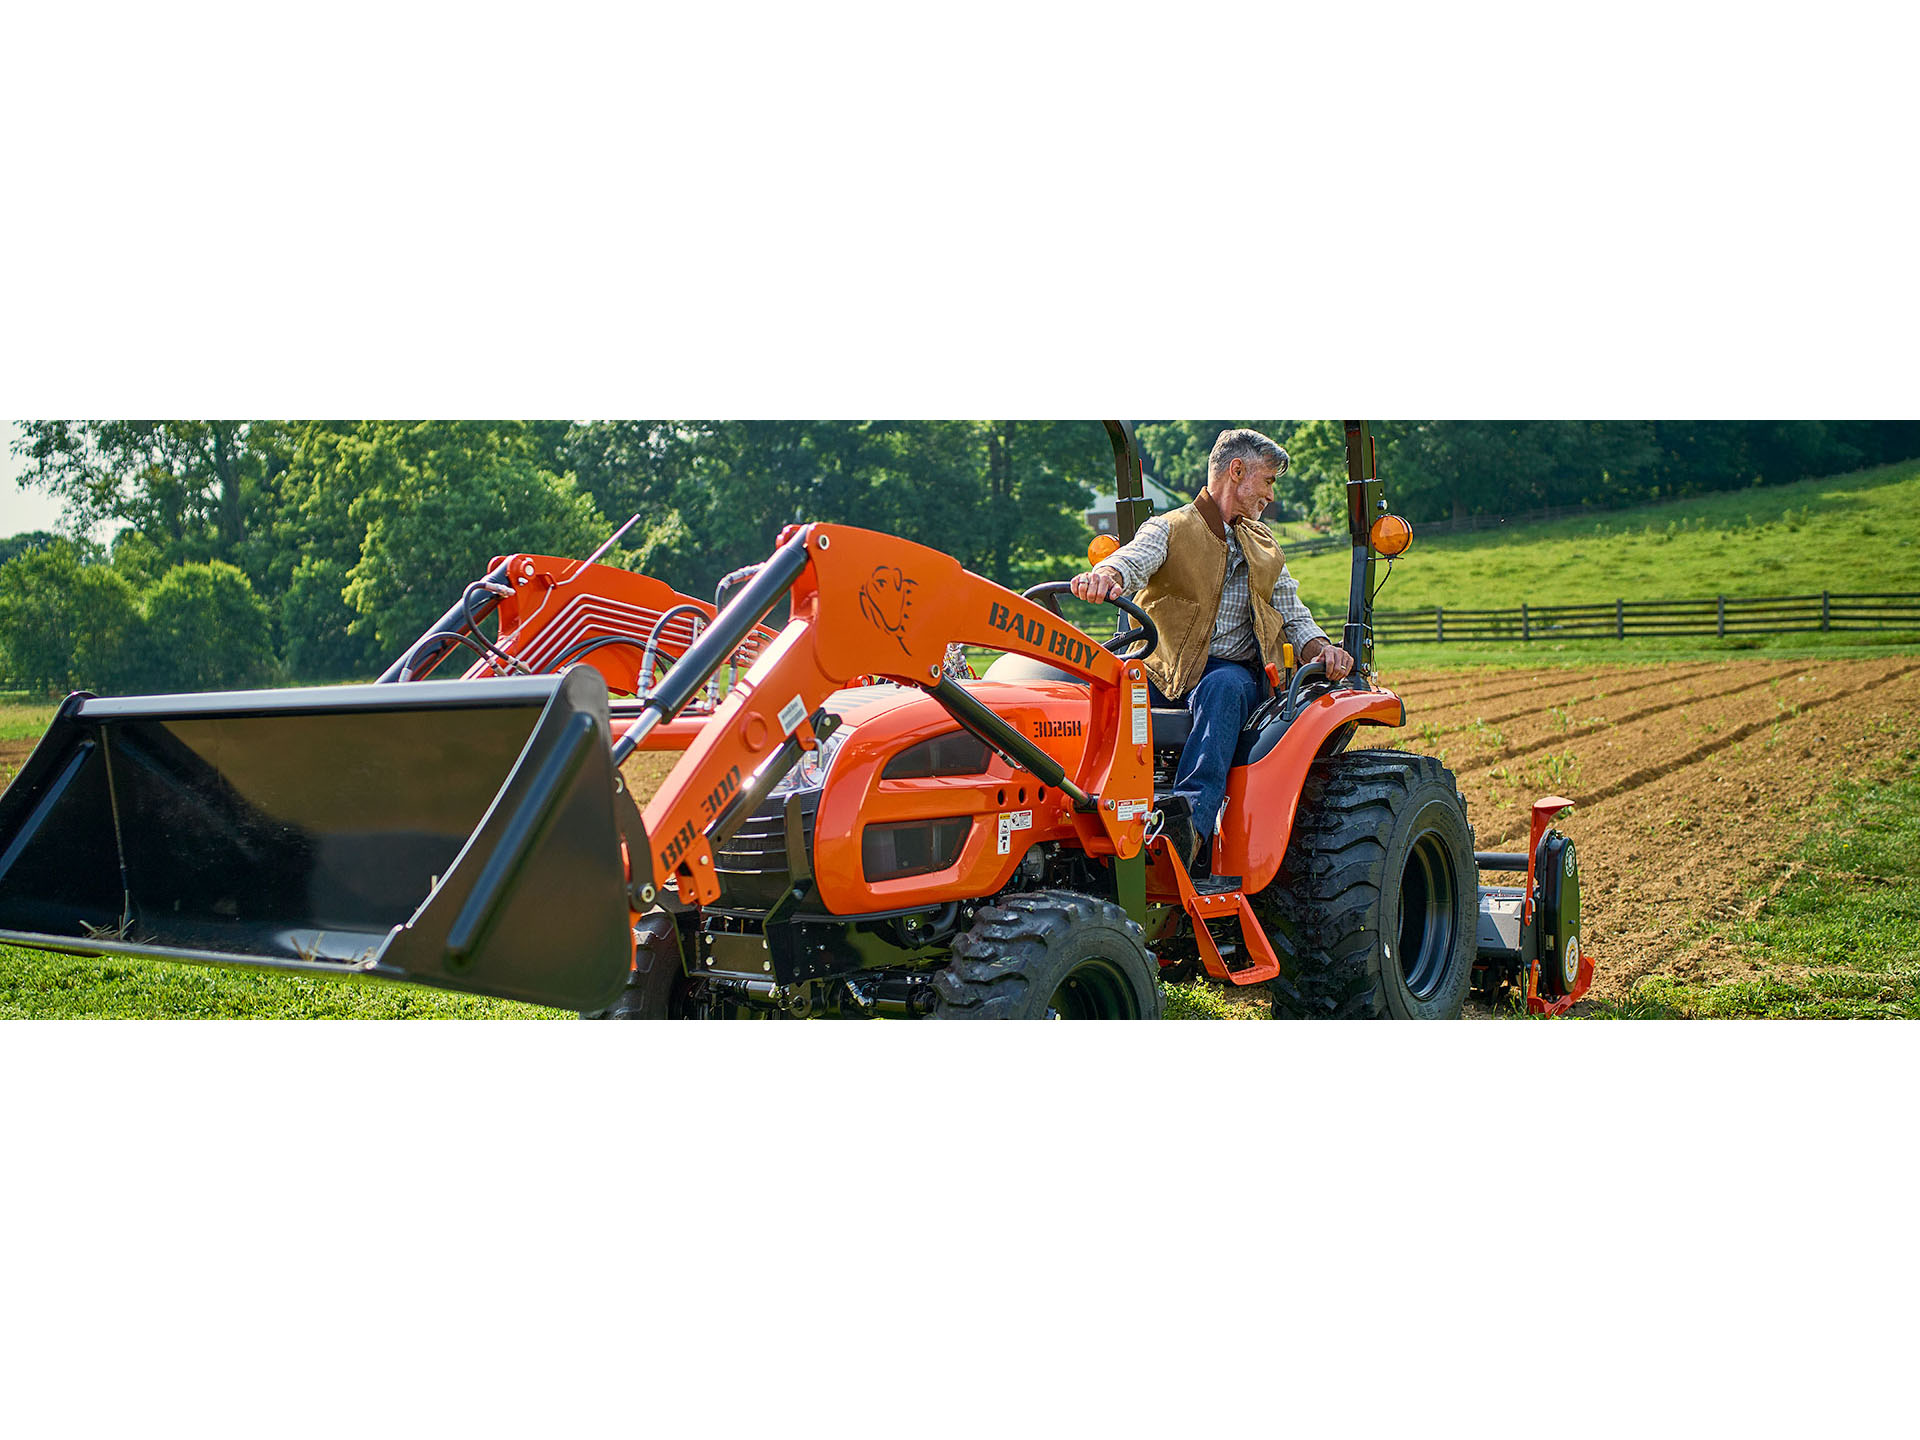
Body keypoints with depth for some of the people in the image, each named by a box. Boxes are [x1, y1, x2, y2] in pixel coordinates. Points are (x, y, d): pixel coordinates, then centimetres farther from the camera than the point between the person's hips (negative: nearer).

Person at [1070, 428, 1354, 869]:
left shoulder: (1263, 543, 24)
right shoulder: (1170, 528, 7)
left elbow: (1292, 615, 21)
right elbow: (1136, 557, -16)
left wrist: (1320, 649, -2)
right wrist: (1107, 574, -41)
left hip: (1235, 671, 2)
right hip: (1166, 669, -2)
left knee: (1220, 689, -36)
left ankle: (1192, 815, -52)